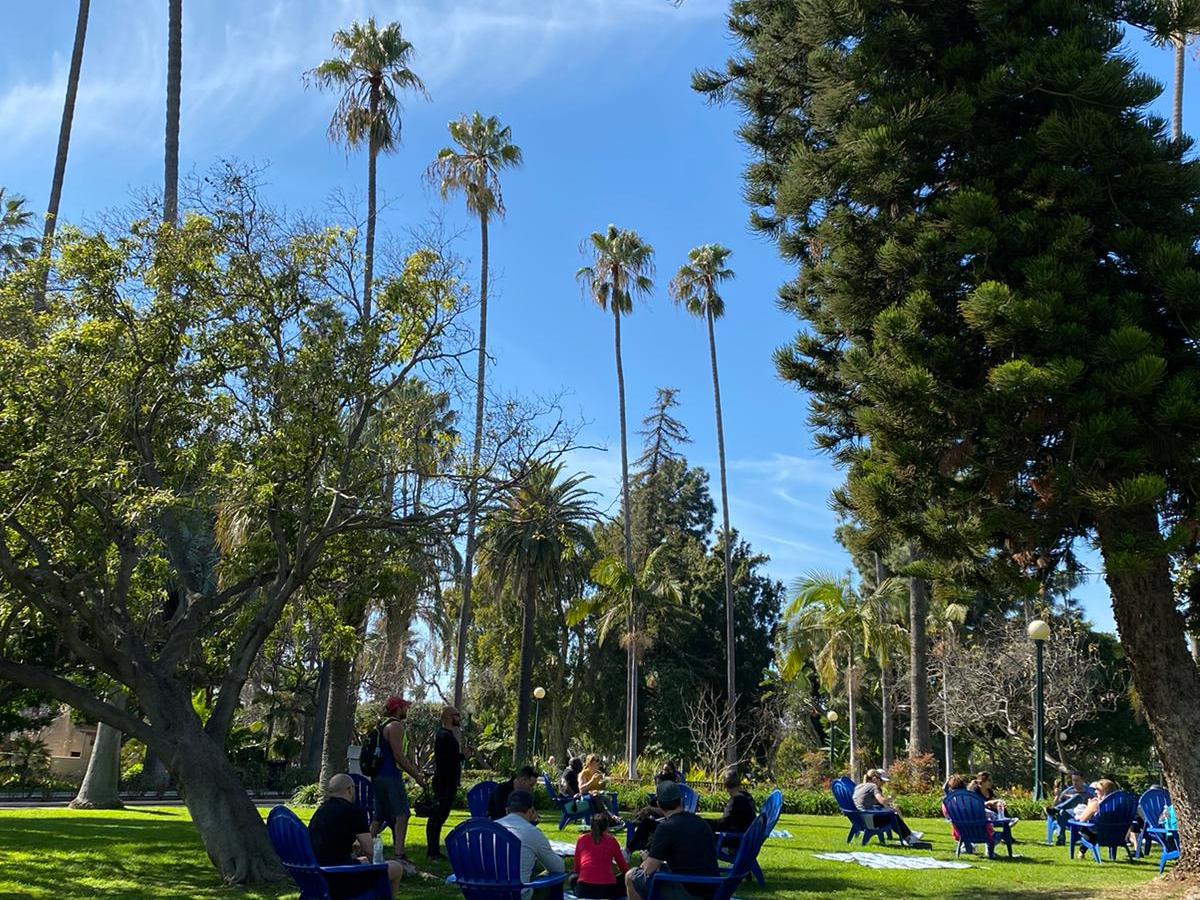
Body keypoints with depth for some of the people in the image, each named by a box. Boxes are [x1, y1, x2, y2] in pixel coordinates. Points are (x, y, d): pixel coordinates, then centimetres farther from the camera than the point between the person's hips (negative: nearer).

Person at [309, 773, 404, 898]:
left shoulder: (320, 810, 14)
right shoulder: (354, 810, -9)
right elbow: (369, 851, -8)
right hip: (340, 882, -9)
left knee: (364, 860, 34)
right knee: (396, 868, 4)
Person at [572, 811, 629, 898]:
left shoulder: (581, 839, 12)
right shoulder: (611, 840, 9)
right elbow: (624, 868, 20)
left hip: (584, 889, 1)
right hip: (607, 889, -1)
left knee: (573, 877, 33)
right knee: (625, 877, 29)